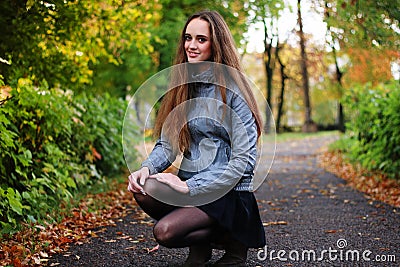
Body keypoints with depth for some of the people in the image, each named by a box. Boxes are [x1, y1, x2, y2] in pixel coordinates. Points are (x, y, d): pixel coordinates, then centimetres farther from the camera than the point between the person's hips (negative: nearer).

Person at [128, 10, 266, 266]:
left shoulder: (232, 89, -10)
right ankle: (200, 246, 1)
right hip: (190, 182, 6)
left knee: (166, 231, -27)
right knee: (144, 189, -25)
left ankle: (232, 239, 3)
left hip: (230, 192, -6)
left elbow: (244, 160, -15)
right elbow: (167, 142, 9)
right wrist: (147, 168, -14)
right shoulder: (183, 87, 10)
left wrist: (190, 186, -19)